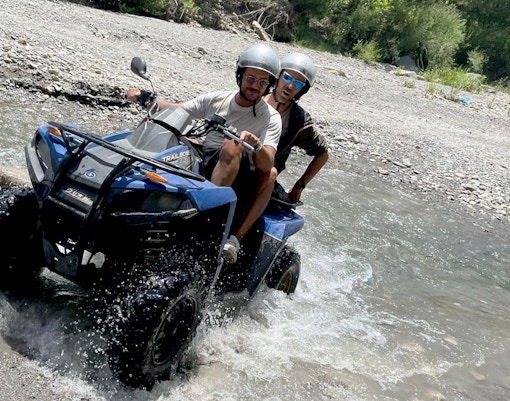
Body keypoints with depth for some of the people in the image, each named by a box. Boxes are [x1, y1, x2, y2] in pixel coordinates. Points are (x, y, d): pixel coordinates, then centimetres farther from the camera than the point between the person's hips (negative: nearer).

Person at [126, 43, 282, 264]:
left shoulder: (271, 118, -2)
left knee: (233, 145, -38)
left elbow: (267, 165, -17)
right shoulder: (217, 99, 10)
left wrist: (256, 145, -39)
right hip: (201, 165, 5)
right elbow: (176, 110, 13)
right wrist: (144, 99, -4)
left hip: (237, 182, -4)